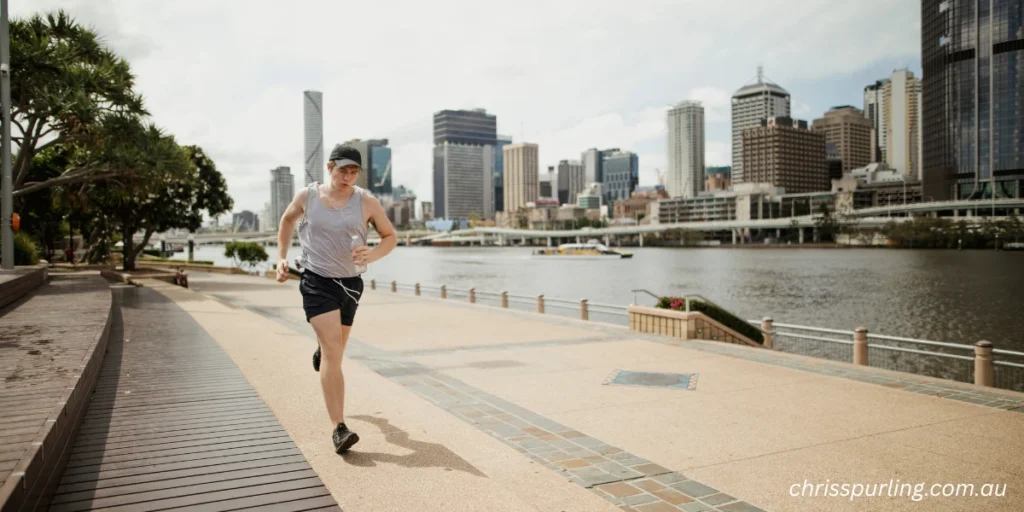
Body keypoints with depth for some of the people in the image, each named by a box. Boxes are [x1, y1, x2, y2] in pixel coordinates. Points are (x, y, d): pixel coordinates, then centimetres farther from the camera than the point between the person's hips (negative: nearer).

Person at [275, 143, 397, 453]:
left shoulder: (366, 203, -5)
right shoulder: (307, 196, -3)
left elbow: (390, 236, 3)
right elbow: (287, 220, 17)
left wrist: (372, 255, -17)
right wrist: (281, 258, 10)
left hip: (350, 283, 3)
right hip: (317, 281, -3)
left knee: (335, 347, 21)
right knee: (333, 352, -17)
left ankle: (321, 350, 63)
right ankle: (339, 429, -18)